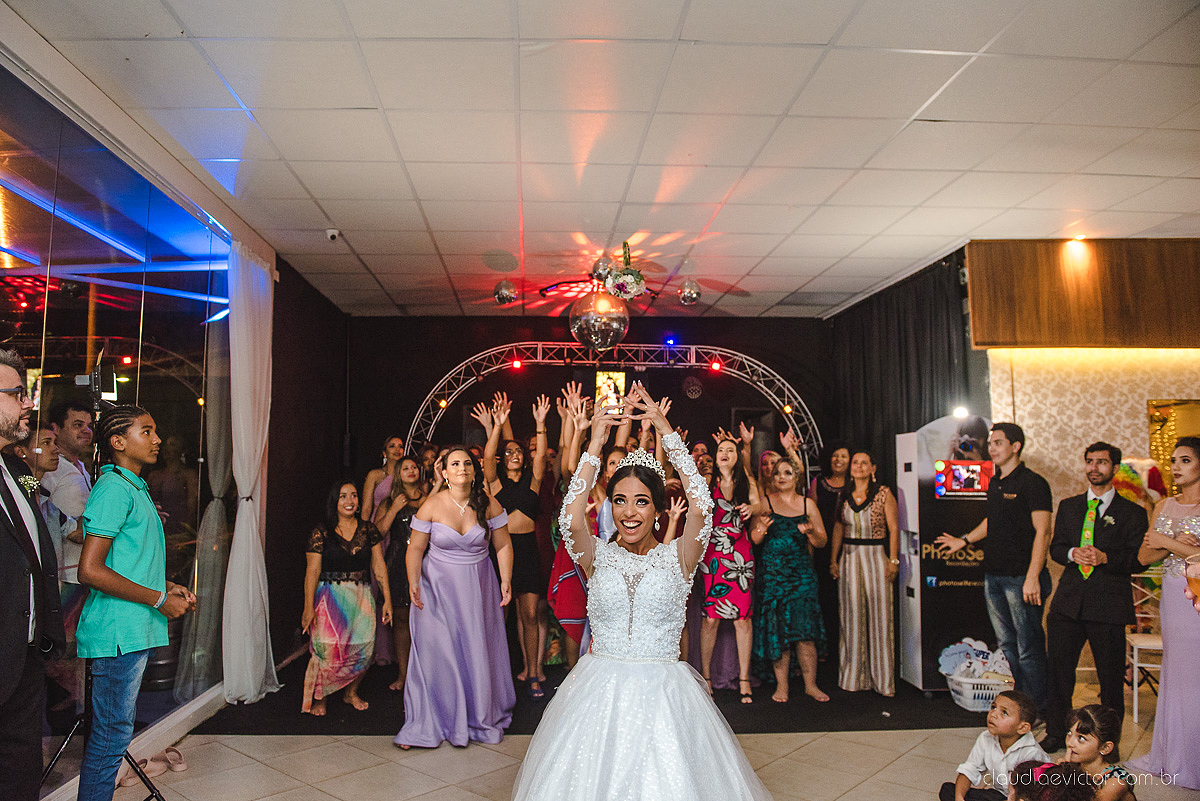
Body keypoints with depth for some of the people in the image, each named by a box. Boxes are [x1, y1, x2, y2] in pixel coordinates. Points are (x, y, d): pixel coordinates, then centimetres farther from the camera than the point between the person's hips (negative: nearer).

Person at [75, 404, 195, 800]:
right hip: (118, 631, -10)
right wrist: (159, 599, -16)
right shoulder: (113, 488, -15)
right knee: (112, 733, -1)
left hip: (135, 630, 10)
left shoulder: (136, 488, 17)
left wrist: (169, 586, 10)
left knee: (114, 730, 18)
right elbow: (90, 571, -22)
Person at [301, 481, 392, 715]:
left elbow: (379, 566, 7)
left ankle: (351, 692, 26)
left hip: (361, 597, 3)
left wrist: (387, 599, 4)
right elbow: (312, 571, -4)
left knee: (363, 650, 2)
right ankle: (319, 698, 16)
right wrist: (308, 607, -9)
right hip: (330, 597, -3)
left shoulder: (367, 529, 6)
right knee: (327, 651, -7)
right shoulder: (321, 533, -3)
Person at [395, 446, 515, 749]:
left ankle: (480, 716, 27)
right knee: (435, 651, 0)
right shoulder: (432, 505, -11)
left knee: (478, 651, 8)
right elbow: (416, 547, -5)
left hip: (478, 586, 2)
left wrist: (506, 580, -6)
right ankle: (426, 723, 15)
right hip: (438, 587, -1)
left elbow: (503, 545, 1)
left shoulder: (488, 504, -7)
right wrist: (413, 582, -17)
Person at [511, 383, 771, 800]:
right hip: (599, 693, 1)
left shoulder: (677, 557, 0)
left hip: (664, 693, -1)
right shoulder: (598, 556, 3)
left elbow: (701, 505, -16)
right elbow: (571, 518, -17)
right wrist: (596, 443, -15)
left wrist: (665, 429, -16)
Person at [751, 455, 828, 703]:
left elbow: (822, 541, 10)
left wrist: (811, 532, -11)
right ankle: (781, 685, 9)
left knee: (805, 628, -4)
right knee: (777, 628, -1)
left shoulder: (807, 504, 10)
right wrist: (761, 529, -19)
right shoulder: (765, 502, 5)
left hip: (802, 571, 1)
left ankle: (810, 685, 6)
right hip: (772, 570, -1)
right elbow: (753, 540, 2)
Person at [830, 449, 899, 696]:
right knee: (851, 615, 5)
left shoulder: (884, 494, -1)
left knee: (879, 614, -1)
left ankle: (882, 678, 9)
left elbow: (894, 529, -2)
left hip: (876, 557, -3)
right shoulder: (844, 496, 8)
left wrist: (893, 561, -8)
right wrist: (833, 560, 6)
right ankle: (853, 676, 15)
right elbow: (838, 529, 11)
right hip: (849, 558, 3)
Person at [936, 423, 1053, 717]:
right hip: (993, 575, 8)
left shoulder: (1032, 483, -10)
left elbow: (1042, 533, -15)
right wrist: (965, 540, 31)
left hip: (1021, 578, -8)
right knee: (1006, 644, 14)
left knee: (1029, 649, -2)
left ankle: (1040, 711, 11)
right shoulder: (994, 483, 14)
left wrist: (1033, 577, -21)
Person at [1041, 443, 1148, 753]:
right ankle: (1056, 733, 21)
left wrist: (1105, 557, -18)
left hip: (1109, 604, -3)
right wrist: (1073, 553, -8)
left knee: (1111, 677, 5)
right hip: (1069, 600, 3)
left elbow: (1139, 561, -2)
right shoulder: (1068, 506, 14)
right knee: (1058, 669, 6)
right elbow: (1055, 547, 13)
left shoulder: (1133, 513, 3)